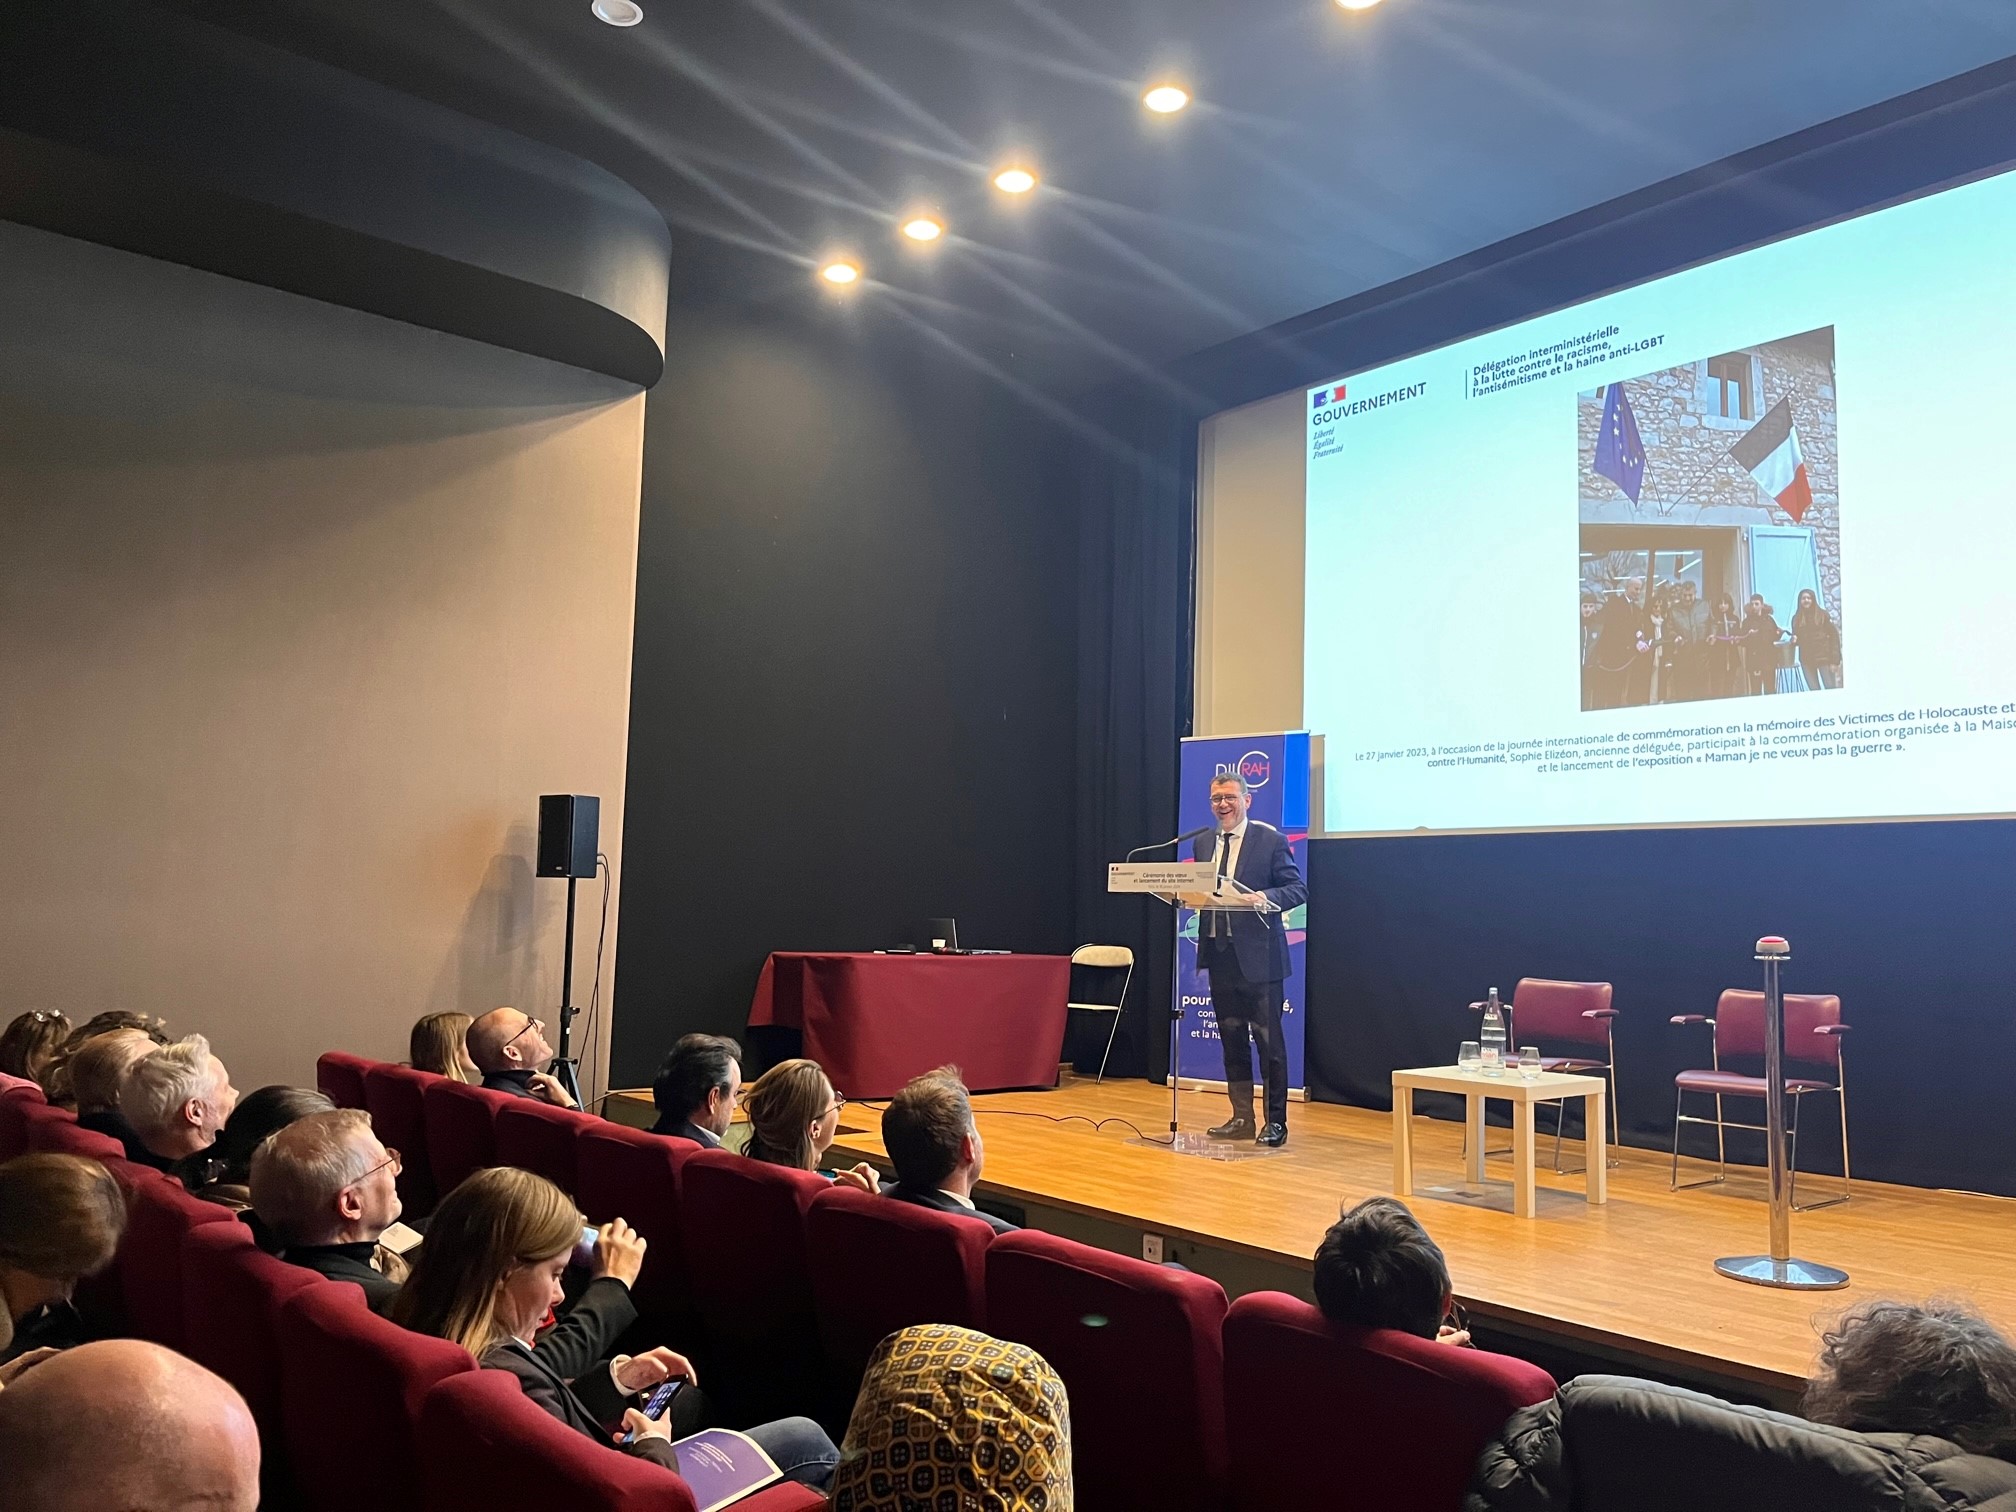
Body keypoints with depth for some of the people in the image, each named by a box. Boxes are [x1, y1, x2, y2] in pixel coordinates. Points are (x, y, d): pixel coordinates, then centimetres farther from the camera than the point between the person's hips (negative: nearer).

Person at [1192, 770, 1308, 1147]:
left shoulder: (1271, 840, -5)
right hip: (1219, 953, 6)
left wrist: (1266, 898, -25)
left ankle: (1276, 1121, 10)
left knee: (1268, 1039, 0)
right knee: (1232, 1040, 12)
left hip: (1257, 954, -6)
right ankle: (1241, 1118, 21)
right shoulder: (1203, 842, 12)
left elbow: (1298, 889, -7)